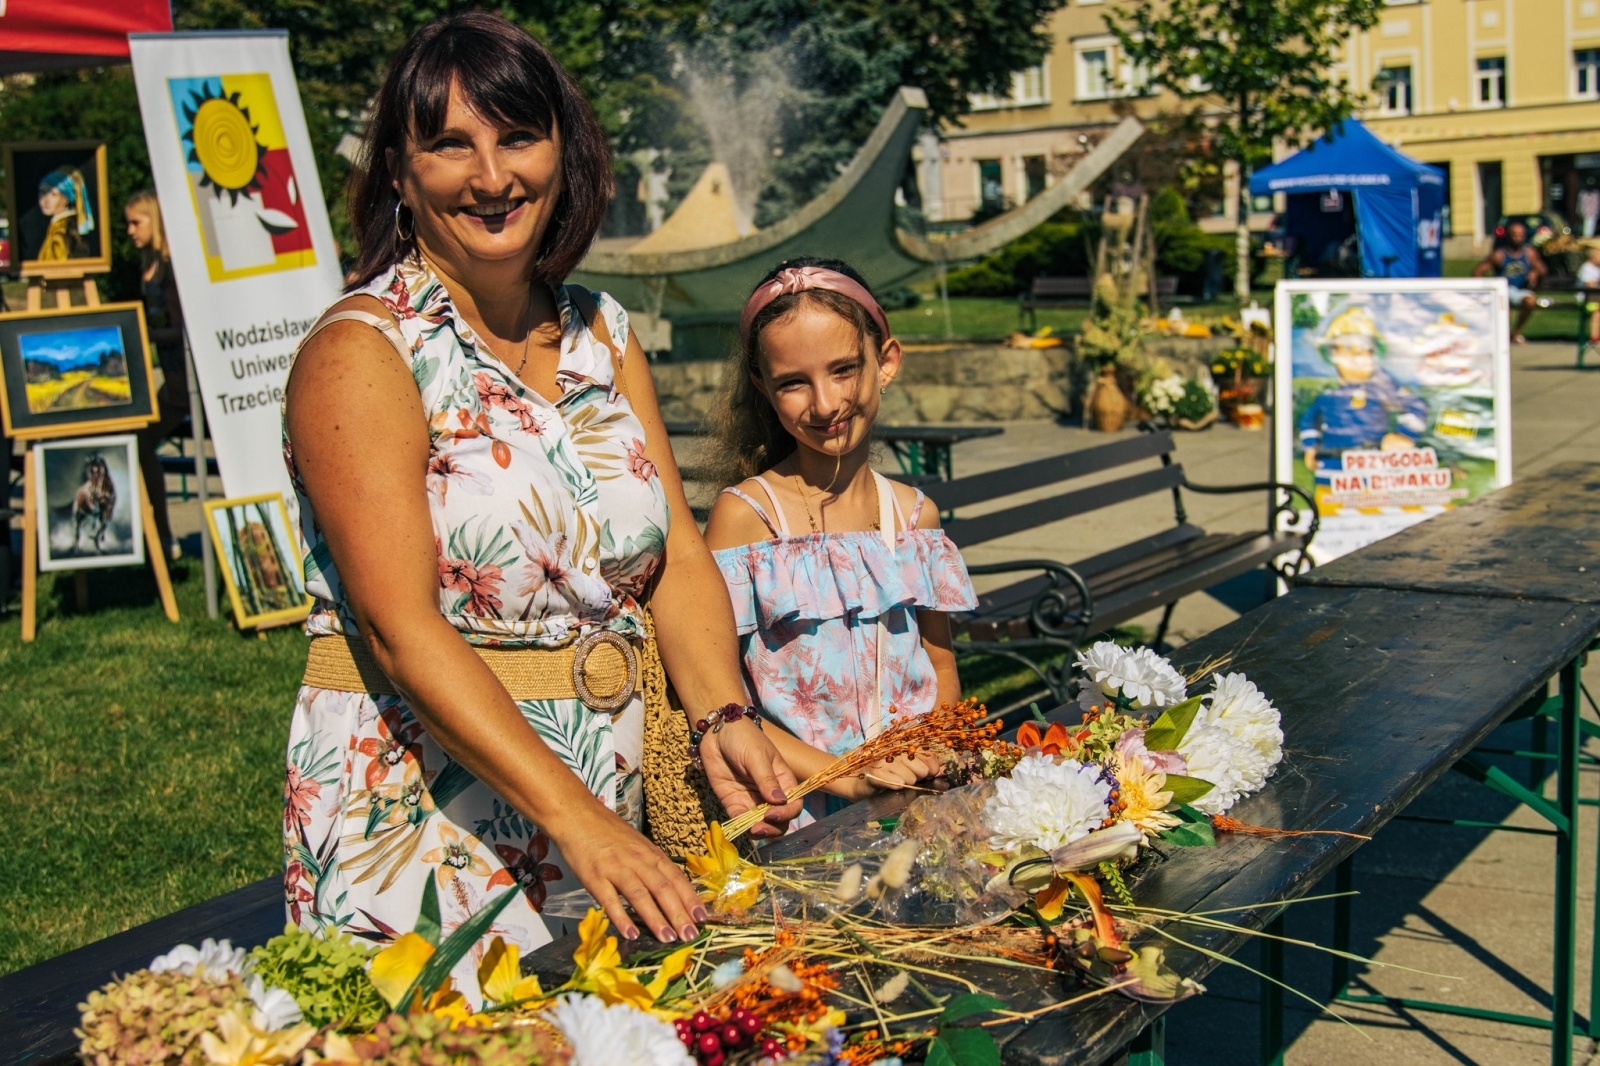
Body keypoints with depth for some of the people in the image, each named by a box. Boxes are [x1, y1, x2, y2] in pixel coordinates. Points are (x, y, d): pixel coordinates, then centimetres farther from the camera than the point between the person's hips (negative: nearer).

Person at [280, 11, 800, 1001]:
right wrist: (578, 821, -29)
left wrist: (723, 717, -15)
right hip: (420, 824, -5)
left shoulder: (604, 335, 7)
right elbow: (402, 629, -21)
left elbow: (676, 553, 3)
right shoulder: (361, 354, -12)